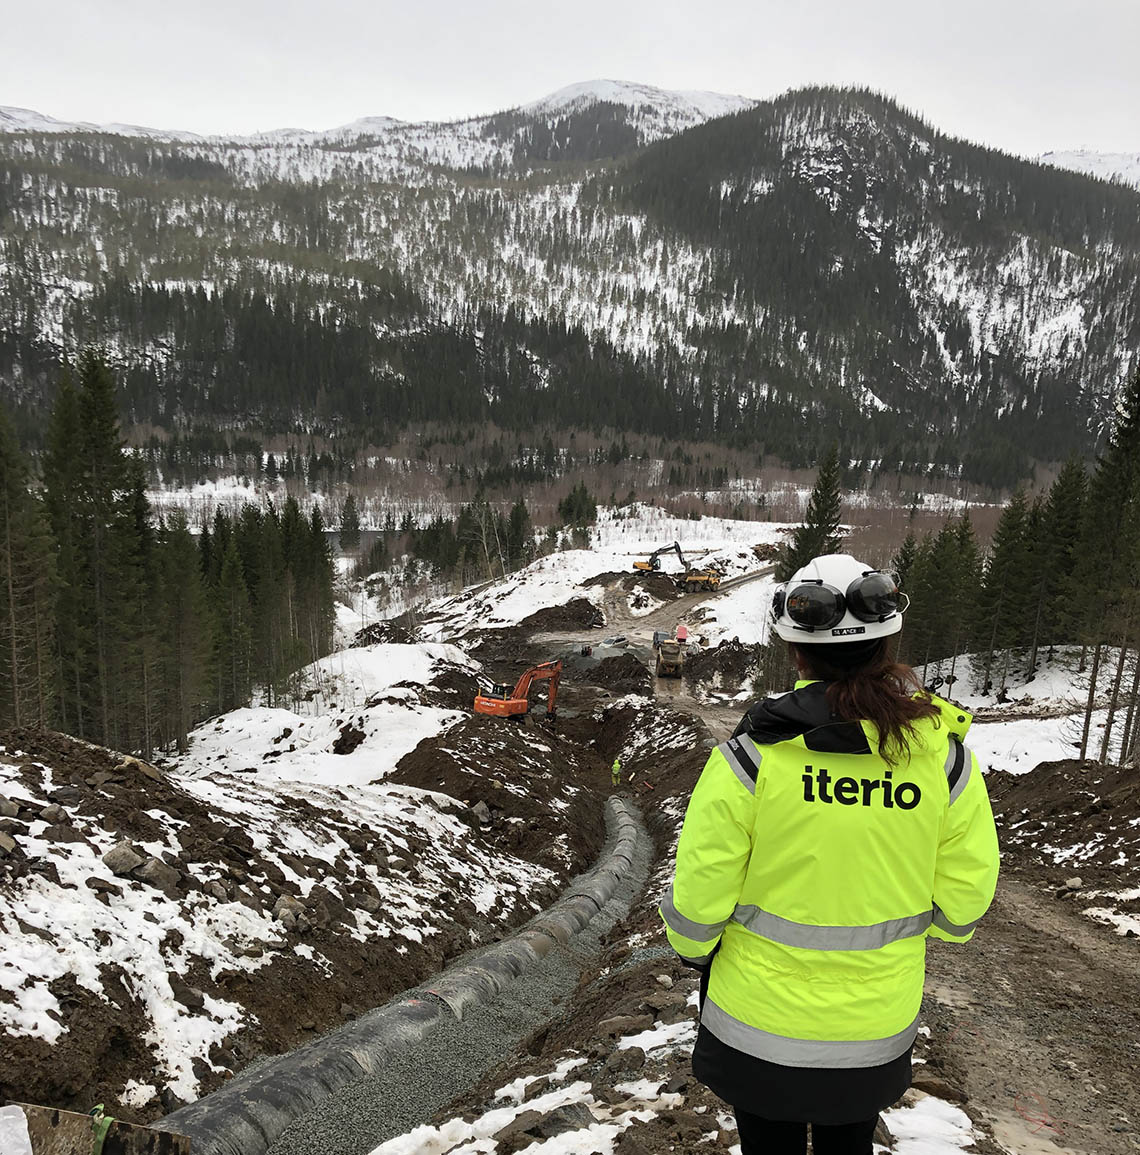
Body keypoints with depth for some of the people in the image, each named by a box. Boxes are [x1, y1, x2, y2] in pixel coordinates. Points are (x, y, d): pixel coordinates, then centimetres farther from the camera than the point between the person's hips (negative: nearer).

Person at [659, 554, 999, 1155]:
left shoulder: (753, 753, -24)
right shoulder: (945, 753, -15)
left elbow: (701, 889, -16)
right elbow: (965, 891, -4)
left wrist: (692, 947, 5)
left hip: (760, 1021, -2)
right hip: (879, 1031, 3)